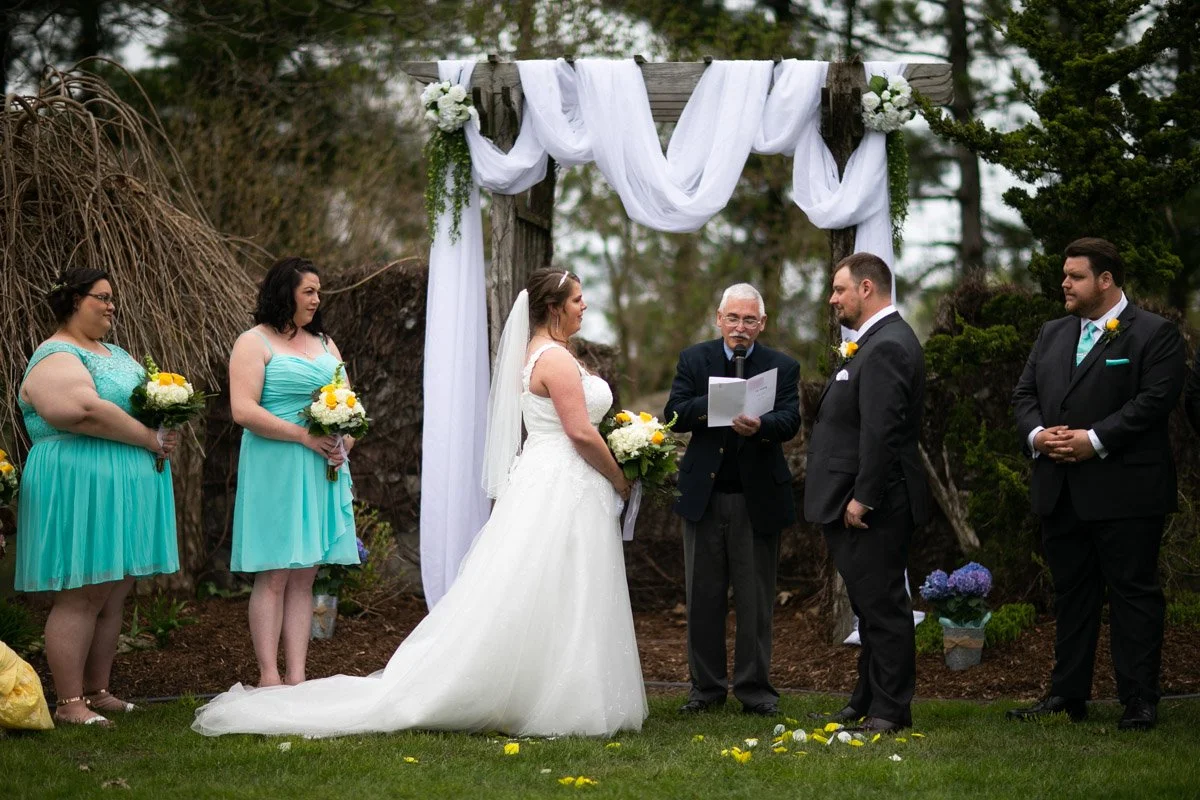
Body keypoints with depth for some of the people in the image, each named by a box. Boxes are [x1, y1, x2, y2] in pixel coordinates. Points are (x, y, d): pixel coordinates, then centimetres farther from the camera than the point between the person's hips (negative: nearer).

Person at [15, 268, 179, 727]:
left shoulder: (116, 354, 20)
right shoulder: (56, 358, -9)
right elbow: (88, 411, -25)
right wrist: (151, 439, -17)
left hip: (125, 490, 9)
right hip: (81, 486, -9)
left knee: (113, 597, 8)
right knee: (81, 597, -9)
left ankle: (98, 691, 15)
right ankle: (69, 703, -6)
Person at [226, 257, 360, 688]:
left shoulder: (324, 343, 18)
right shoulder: (254, 342, -3)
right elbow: (243, 411, -13)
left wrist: (345, 442, -1)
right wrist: (304, 435, -16)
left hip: (323, 471, 6)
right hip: (275, 469, -6)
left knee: (304, 577, 6)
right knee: (273, 576, -6)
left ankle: (296, 675, 7)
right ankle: (268, 677, -4)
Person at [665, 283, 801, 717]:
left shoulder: (782, 367, 3)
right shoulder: (694, 359, 6)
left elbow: (790, 420, -12)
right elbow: (674, 415, -4)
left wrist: (760, 426, -33)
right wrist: (715, 401, -21)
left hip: (758, 498, -1)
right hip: (703, 496, 1)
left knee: (756, 600, 3)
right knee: (703, 596, 7)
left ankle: (754, 688, 12)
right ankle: (706, 686, 16)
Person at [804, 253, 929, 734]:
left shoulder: (886, 347, -17)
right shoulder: (879, 340, 17)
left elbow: (882, 431, -24)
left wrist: (863, 497, -22)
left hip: (872, 506, -11)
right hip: (859, 501, 11)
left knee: (882, 606, -4)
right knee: (873, 605, 16)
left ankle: (891, 709, 1)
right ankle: (869, 699, 25)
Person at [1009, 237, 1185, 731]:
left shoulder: (1154, 334, -5)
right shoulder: (1053, 335, 17)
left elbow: (1156, 398, -15)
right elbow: (1025, 394, 14)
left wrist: (1096, 440, -19)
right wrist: (1037, 434, -7)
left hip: (1124, 491, -7)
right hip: (1061, 491, 7)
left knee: (1132, 593, -2)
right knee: (1071, 593, 12)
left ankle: (1139, 702, 3)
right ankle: (1067, 696, 19)